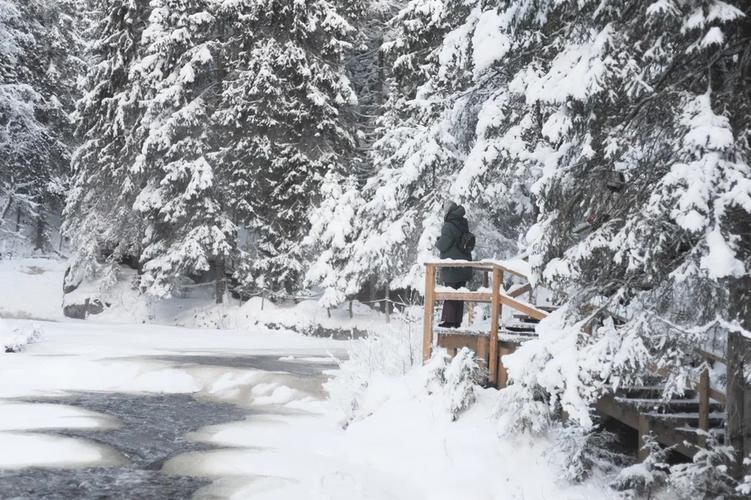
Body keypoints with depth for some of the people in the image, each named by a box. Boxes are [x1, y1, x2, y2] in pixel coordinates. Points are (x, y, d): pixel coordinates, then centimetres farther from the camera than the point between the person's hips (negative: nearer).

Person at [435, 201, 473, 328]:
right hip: (464, 266, 7)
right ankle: (457, 321, 15)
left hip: (452, 267, -7)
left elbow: (443, 245, -19)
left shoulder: (448, 227, -17)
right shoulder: (463, 226, 7)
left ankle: (449, 320, -2)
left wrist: (437, 242, 4)